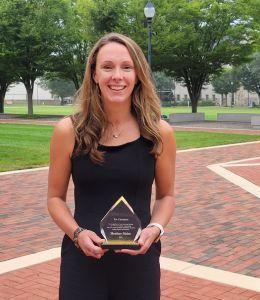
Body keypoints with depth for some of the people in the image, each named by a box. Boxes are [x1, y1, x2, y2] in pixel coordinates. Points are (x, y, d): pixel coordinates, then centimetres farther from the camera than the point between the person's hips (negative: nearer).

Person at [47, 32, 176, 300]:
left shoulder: (159, 132, -5)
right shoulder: (68, 130, -7)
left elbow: (166, 195, 7)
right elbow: (55, 198, 3)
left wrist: (155, 229, -11)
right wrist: (77, 233, -13)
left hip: (139, 262, 1)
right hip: (82, 261, 0)